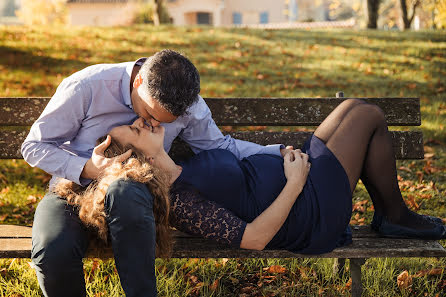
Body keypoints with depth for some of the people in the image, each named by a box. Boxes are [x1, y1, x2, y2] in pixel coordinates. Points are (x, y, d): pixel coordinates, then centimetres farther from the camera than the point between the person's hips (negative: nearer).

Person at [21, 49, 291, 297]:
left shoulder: (190, 106, -7)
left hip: (133, 196, 1)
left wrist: (279, 153, 1)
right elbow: (34, 146, -8)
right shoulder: (86, 87, -17)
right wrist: (86, 169, -23)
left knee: (126, 193, -39)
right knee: (54, 252, -35)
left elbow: (219, 144, 10)